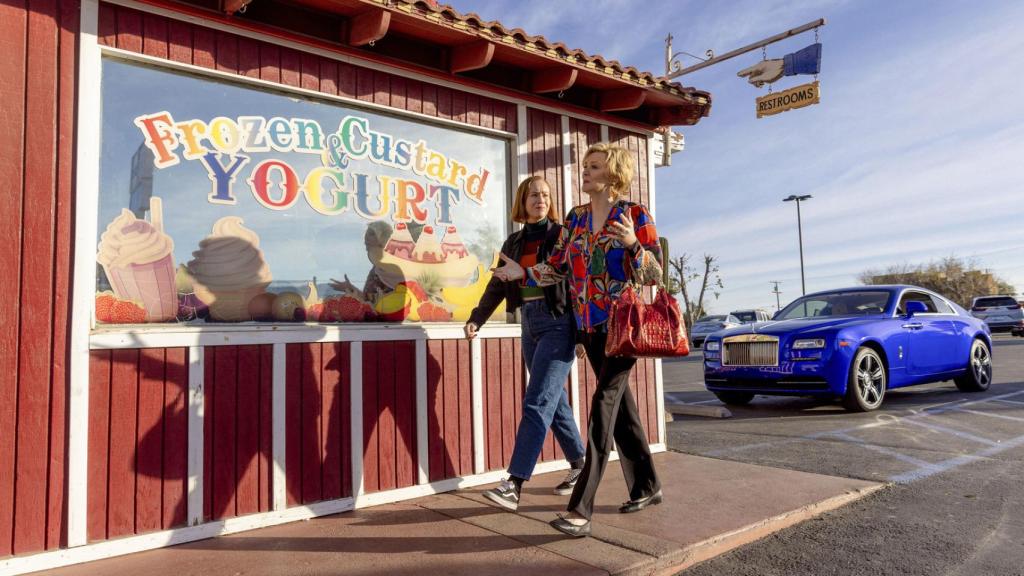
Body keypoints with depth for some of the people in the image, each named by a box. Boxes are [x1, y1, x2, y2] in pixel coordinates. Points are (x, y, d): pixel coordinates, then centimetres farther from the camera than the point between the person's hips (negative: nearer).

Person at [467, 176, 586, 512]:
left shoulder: (562, 234, -1)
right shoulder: (513, 243, 14)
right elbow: (497, 287, 12)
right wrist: (476, 319, -2)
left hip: (558, 322, -6)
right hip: (529, 323, 6)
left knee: (537, 402, -12)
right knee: (554, 399, 12)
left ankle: (514, 486, -14)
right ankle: (579, 465, 29)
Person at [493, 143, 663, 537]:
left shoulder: (635, 215, -6)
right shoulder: (576, 217, 10)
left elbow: (654, 274, -8)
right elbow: (558, 268, 8)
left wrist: (633, 244, -26)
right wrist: (522, 273, -7)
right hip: (590, 328, 6)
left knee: (603, 409, -11)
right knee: (620, 405, 13)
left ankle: (580, 510, -10)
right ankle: (646, 487, 29)